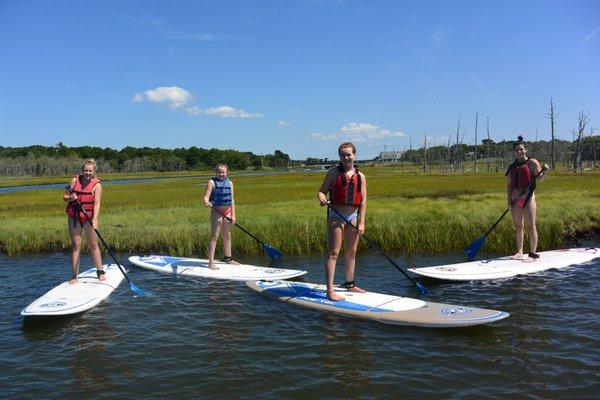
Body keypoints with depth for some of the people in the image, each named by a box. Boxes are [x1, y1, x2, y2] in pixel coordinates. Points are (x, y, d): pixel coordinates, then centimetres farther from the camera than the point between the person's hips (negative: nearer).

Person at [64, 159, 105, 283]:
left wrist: (95, 220, -30)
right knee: (76, 245, 4)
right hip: (74, 218, 2)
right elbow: (65, 197, 7)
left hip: (89, 218, -2)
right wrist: (71, 198, -16)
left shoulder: (97, 185, -9)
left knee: (93, 245, 4)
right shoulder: (75, 180, 0)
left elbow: (97, 204, -18)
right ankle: (74, 276, 9)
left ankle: (100, 272, 19)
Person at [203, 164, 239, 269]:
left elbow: (232, 200, 9)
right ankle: (211, 262, -3)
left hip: (227, 211, 5)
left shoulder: (230, 183, 8)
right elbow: (206, 197, -12)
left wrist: (233, 215, 6)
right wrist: (207, 202, -36)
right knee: (214, 237, -4)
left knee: (228, 236, 14)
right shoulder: (212, 182, -5)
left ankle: (228, 258, 27)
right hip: (216, 211, -5)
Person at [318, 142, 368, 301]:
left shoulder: (360, 176, 7)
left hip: (353, 216, 4)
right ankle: (330, 291, -6)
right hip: (336, 216, -4)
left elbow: (363, 200, 4)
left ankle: (350, 284, 31)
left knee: (351, 252, 15)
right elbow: (322, 191, -2)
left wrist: (361, 222, -3)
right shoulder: (333, 172, -1)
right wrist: (321, 198, -27)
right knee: (333, 252, -7)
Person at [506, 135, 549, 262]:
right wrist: (509, 200, 4)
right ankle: (519, 252, 18)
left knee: (531, 226, -5)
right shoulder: (512, 166, 12)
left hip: (528, 198, -5)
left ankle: (533, 254, -1)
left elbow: (541, 179, -6)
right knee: (517, 226, 9)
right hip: (515, 199, 5)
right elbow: (510, 184, 12)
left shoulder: (532, 162, -2)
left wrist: (544, 172, -27)